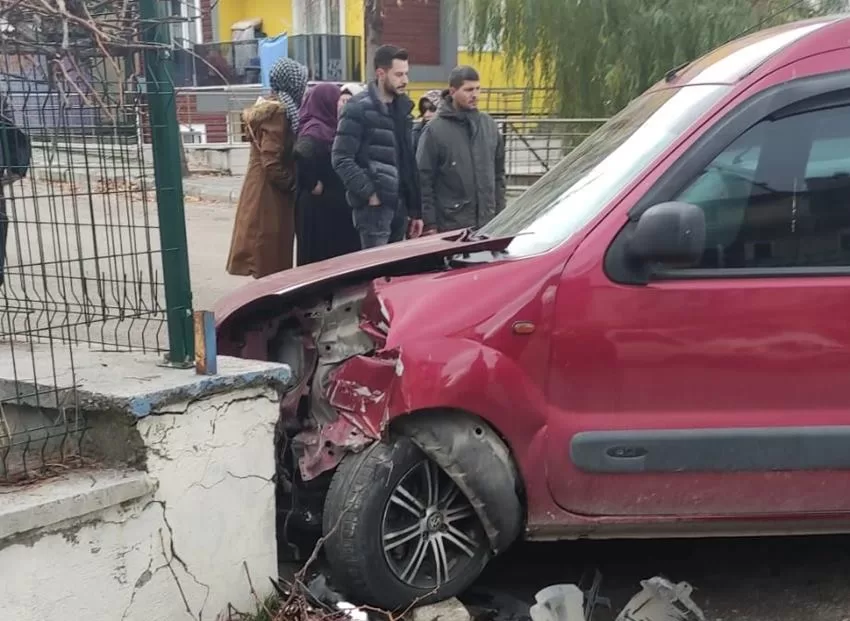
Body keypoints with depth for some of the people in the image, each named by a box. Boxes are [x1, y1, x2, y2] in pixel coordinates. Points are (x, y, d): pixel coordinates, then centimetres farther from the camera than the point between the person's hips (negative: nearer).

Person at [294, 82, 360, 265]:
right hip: (319, 205, -9)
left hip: (332, 204, 9)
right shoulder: (316, 129, -16)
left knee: (335, 256, 12)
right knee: (321, 256, -3)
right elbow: (302, 153, -35)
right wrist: (313, 185, -24)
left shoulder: (326, 127, 12)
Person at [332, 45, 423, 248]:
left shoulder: (402, 108, 15)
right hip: (374, 205, -7)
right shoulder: (359, 108, -8)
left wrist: (415, 209, 15)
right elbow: (341, 160, -14)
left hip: (399, 204, 7)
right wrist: (368, 193, -18)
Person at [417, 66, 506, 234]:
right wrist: (429, 224, -11)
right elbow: (423, 180, -7)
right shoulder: (435, 130, -6)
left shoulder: (489, 124, 10)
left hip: (487, 223, 5)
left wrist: (500, 213, 12)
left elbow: (499, 172, 17)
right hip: (450, 225, -5)